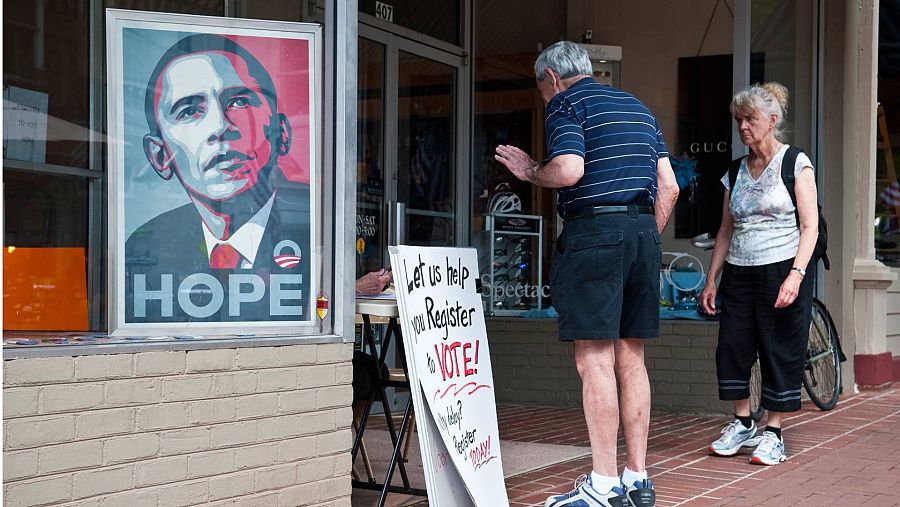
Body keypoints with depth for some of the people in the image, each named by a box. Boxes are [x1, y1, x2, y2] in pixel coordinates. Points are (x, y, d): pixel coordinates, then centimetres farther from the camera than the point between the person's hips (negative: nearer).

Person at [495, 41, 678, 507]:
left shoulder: (565, 103, 0)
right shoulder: (637, 106, 22)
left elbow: (569, 169, -17)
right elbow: (669, 185, 17)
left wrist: (530, 172, 2)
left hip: (594, 230, -7)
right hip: (644, 230, 8)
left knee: (594, 360, -7)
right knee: (630, 359, 11)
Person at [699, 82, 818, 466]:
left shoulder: (795, 163, -2)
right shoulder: (736, 171, 13)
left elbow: (810, 226, -8)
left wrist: (796, 275, -19)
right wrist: (711, 279, 10)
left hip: (783, 269, -5)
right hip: (739, 272, 5)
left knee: (781, 350, -1)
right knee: (732, 346, 2)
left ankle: (773, 434, 8)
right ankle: (742, 424, 17)